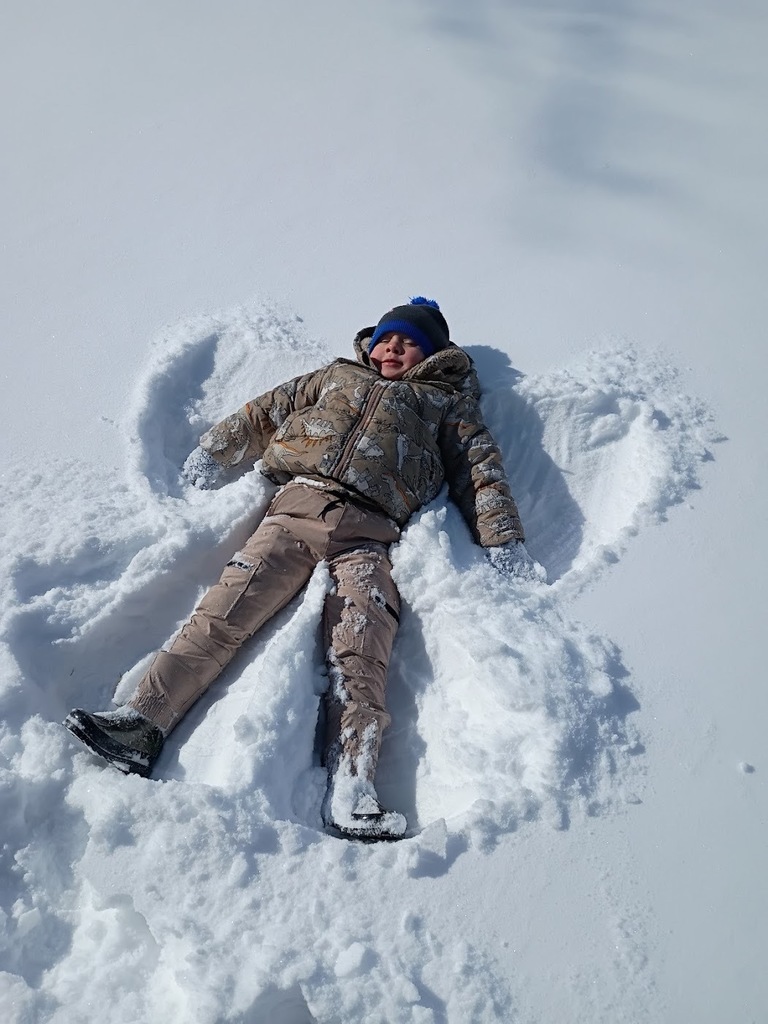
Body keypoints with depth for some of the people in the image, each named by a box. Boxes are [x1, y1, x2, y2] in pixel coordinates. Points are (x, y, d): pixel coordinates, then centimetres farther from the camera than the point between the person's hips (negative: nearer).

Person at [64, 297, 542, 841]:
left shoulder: (447, 402, 27)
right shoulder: (337, 376, 33)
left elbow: (481, 470, 17)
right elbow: (264, 413, 34)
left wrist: (504, 544, 6)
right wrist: (214, 452, 25)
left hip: (367, 534, -1)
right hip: (298, 505, 2)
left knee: (361, 655, -22)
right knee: (225, 612, -19)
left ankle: (351, 794, -32)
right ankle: (142, 722, -24)